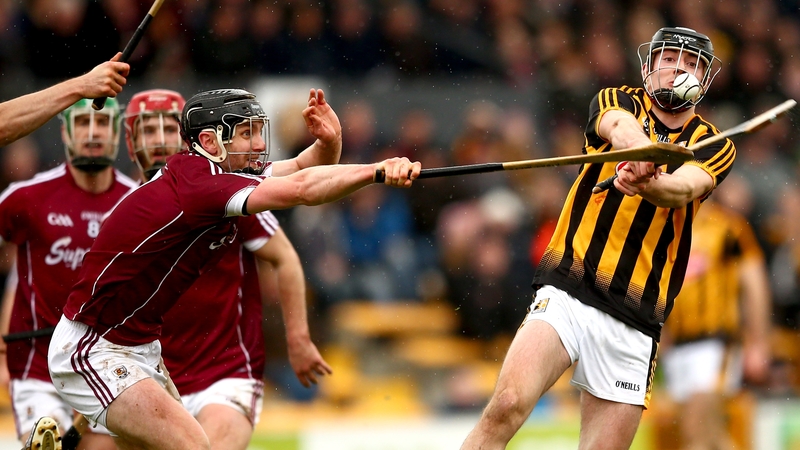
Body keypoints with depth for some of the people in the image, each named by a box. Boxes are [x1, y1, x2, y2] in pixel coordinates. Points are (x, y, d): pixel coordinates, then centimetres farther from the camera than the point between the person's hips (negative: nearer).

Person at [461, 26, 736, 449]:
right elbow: (619, 127, -16)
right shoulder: (618, 102, 10)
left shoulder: (715, 147, 12)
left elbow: (683, 189, -11)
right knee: (506, 407, -24)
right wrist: (644, 152, -41)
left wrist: (646, 183, -36)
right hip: (567, 291, -2)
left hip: (634, 322, 2)